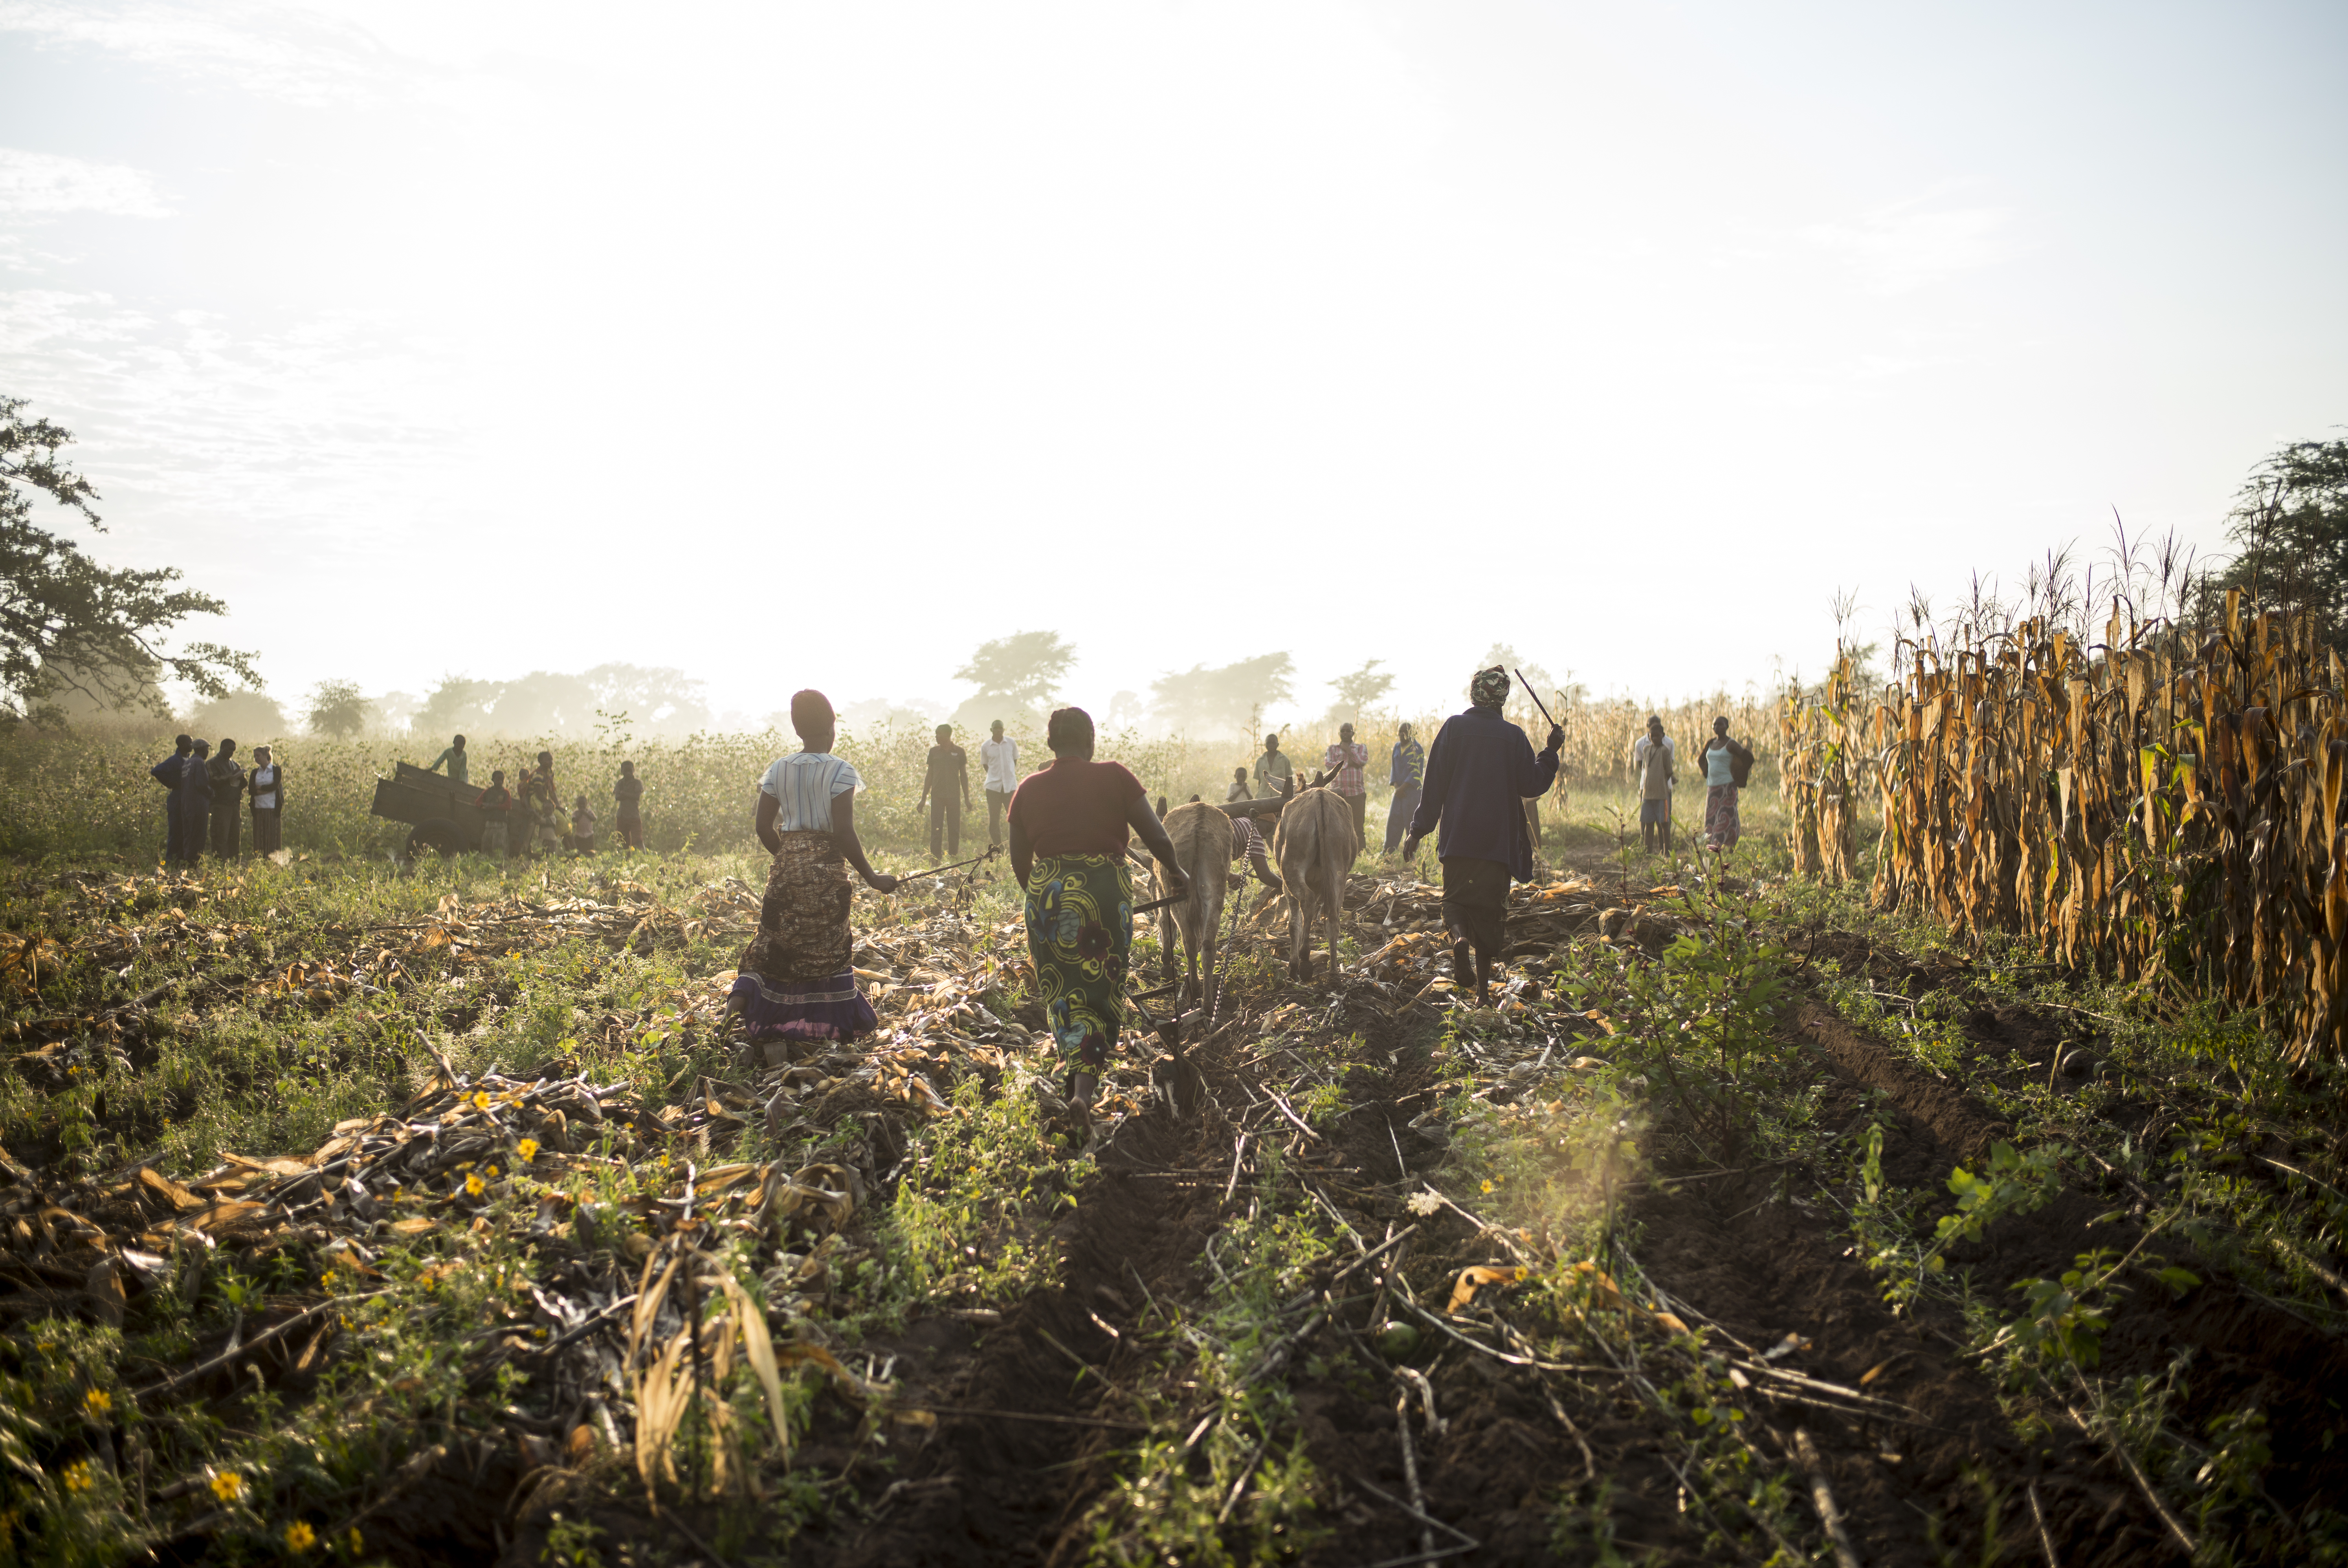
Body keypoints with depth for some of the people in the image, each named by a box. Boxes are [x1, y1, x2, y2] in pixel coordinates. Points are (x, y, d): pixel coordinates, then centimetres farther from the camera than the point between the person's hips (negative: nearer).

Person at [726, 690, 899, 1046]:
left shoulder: (779, 769, 4)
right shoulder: (840, 771, -10)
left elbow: (763, 826, 5)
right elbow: (844, 833, -16)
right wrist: (871, 878, -9)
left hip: (787, 869, 4)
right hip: (827, 872, -4)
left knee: (776, 941, 16)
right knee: (826, 948, 6)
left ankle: (744, 993, -2)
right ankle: (829, 1024, 11)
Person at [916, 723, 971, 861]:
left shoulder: (959, 752, 4)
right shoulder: (934, 752, 7)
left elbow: (964, 775, 8)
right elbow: (930, 775, 12)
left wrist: (967, 798, 5)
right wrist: (924, 799, 10)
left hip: (954, 796, -1)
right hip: (937, 796, 1)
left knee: (954, 830, 3)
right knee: (936, 830, -2)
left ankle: (954, 859, 13)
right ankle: (935, 859, 0)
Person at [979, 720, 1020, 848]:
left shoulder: (1011, 743, 2)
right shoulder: (985, 746, 0)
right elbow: (985, 765, 11)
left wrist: (1009, 773, 8)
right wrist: (995, 775, 4)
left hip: (1010, 785, 0)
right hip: (993, 786, 0)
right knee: (994, 819, 3)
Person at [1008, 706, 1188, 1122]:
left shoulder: (1029, 789, 4)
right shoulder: (1115, 777, -4)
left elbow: (1019, 861, 10)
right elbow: (1156, 836, -3)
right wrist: (1175, 872, 16)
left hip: (1048, 896, 2)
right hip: (1105, 895, -2)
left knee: (1063, 992, 17)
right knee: (1100, 989, 9)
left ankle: (1077, 1079, 19)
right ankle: (1086, 1087, -1)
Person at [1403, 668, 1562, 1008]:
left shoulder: (1454, 727, -2)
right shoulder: (1513, 736, -2)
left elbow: (1434, 783, -3)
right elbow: (1532, 786, 1)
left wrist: (1419, 830, 3)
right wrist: (1551, 751, 14)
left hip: (1457, 836, 0)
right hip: (1498, 839, 1)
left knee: (1456, 898, 12)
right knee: (1489, 908, 10)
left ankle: (1459, 937, -23)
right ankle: (1483, 989, 10)